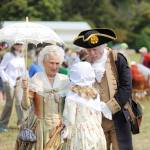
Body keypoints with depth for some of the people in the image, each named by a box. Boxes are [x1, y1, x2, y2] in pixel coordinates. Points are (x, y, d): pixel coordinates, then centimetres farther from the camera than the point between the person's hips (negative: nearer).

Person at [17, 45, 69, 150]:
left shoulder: (64, 80, 1)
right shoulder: (35, 80, -6)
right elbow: (26, 106, -11)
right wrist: (25, 90, -26)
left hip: (59, 126, 2)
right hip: (39, 126, -2)